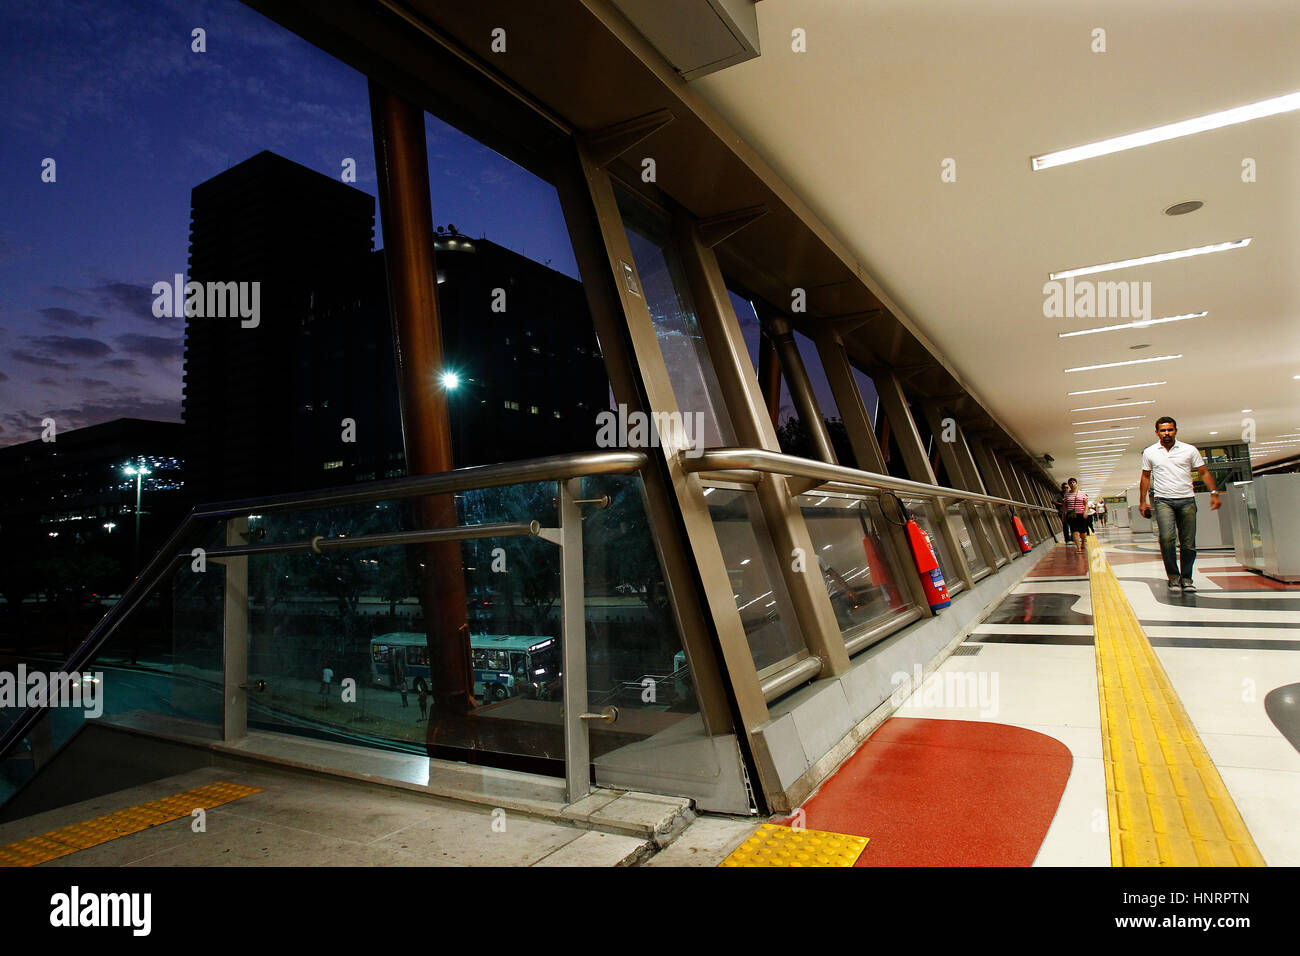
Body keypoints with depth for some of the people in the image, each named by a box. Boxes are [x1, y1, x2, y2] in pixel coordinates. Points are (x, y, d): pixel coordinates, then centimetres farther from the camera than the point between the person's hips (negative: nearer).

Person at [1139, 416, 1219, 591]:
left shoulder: (1189, 450, 7)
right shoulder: (1149, 453, 7)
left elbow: (1204, 473, 8)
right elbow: (1146, 477, 13)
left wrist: (1214, 493, -3)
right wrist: (1143, 501, 9)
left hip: (1187, 499, 1)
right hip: (1163, 500, -1)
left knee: (1188, 542, 2)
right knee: (1167, 537, -20)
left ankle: (1186, 578, 14)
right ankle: (1173, 576, -9)